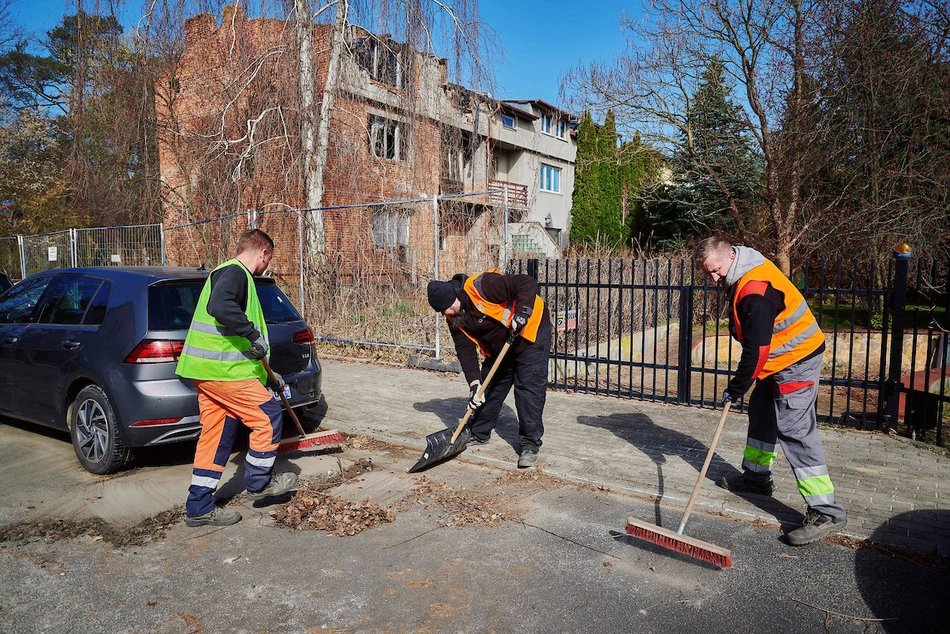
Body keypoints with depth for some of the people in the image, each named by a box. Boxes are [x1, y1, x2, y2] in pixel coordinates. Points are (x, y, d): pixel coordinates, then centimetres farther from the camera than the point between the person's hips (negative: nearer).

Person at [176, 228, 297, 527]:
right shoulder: (235, 272, -9)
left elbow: (237, 336, 29)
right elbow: (219, 306, -33)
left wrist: (267, 376, 29)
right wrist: (254, 334, -23)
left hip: (207, 368, 10)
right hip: (222, 368, -10)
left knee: (216, 434, 14)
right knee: (269, 416, 0)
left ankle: (199, 508, 21)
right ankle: (258, 482, 16)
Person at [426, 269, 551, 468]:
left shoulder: (482, 286, -32)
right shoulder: (455, 318, -7)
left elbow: (528, 284, -33)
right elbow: (465, 349, -9)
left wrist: (521, 315, -41)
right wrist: (474, 382, -18)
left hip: (530, 331, -7)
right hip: (498, 346, 8)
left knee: (529, 388, -11)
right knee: (488, 387, 12)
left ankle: (531, 444, -2)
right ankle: (479, 433, 30)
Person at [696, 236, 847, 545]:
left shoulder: (755, 291, -28)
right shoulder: (744, 274, 5)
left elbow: (756, 348, -26)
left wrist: (736, 388, -18)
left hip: (797, 361, -11)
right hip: (780, 360, 11)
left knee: (794, 430, -14)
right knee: (761, 412, 20)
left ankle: (826, 512, -11)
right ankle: (756, 477, 36)